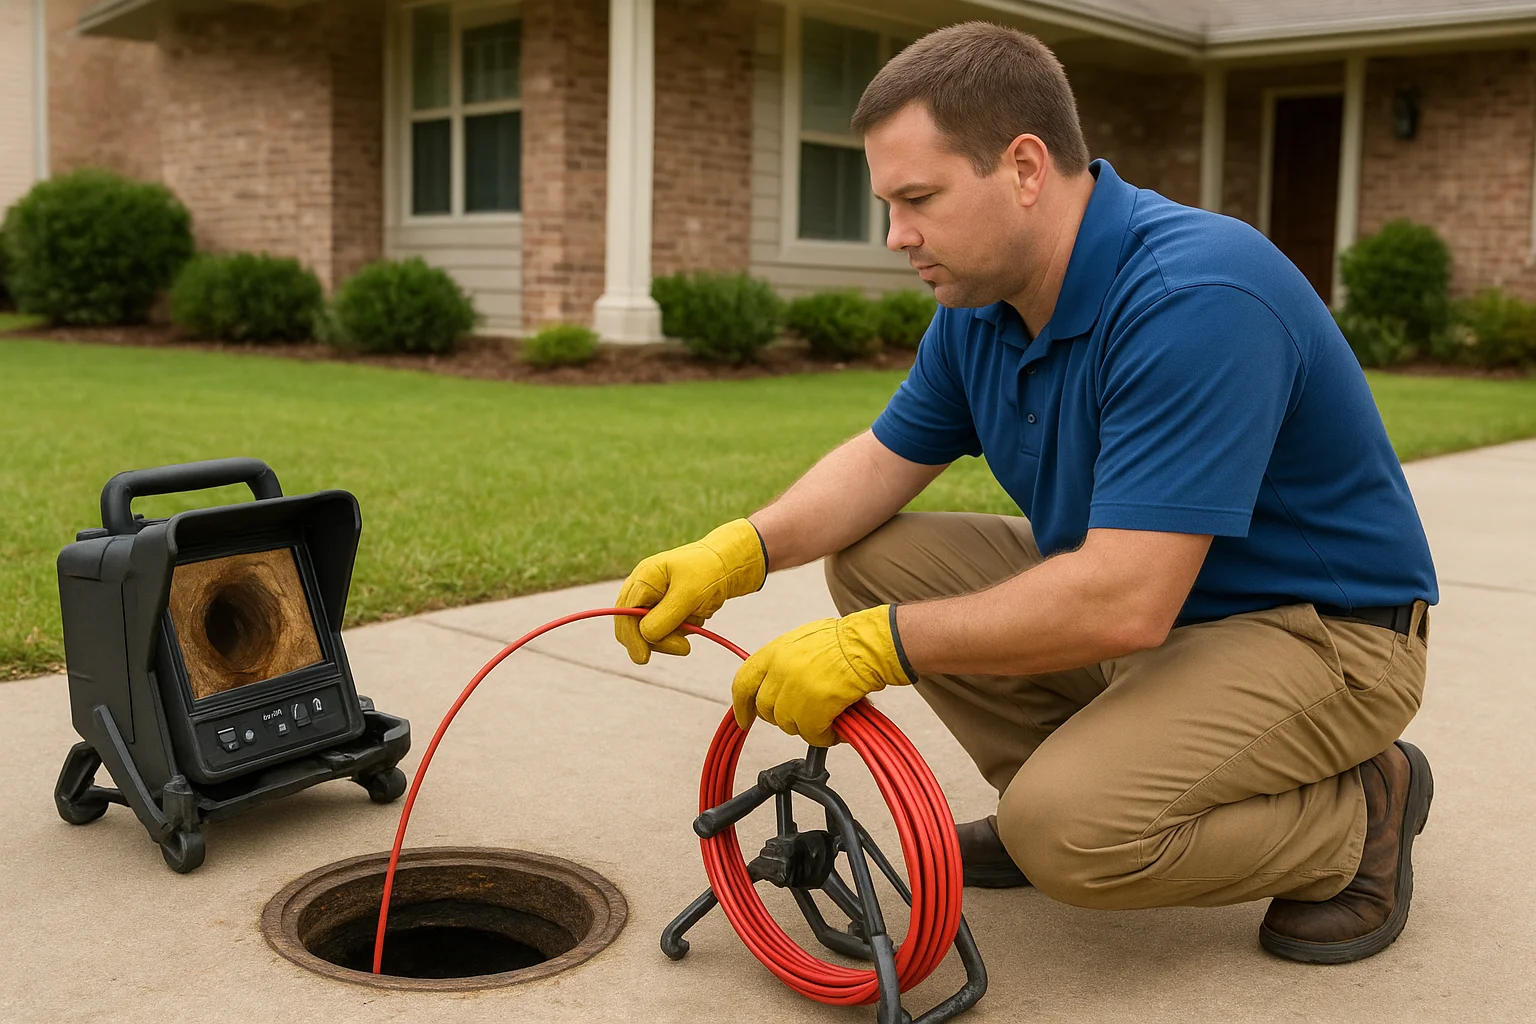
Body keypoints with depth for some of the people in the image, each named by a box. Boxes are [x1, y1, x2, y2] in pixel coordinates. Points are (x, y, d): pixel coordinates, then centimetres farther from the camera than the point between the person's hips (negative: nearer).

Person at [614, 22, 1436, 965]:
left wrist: (875, 647, -30)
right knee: (874, 555, -2)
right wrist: (739, 551, -10)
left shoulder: (1195, 300, -31)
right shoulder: (982, 304, -2)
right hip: (1131, 588, 8)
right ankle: (1053, 791, 11)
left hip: (1320, 630, -8)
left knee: (1075, 828, -30)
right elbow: (886, 461, 8)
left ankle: (1359, 813, -2)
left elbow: (1123, 604, -36)